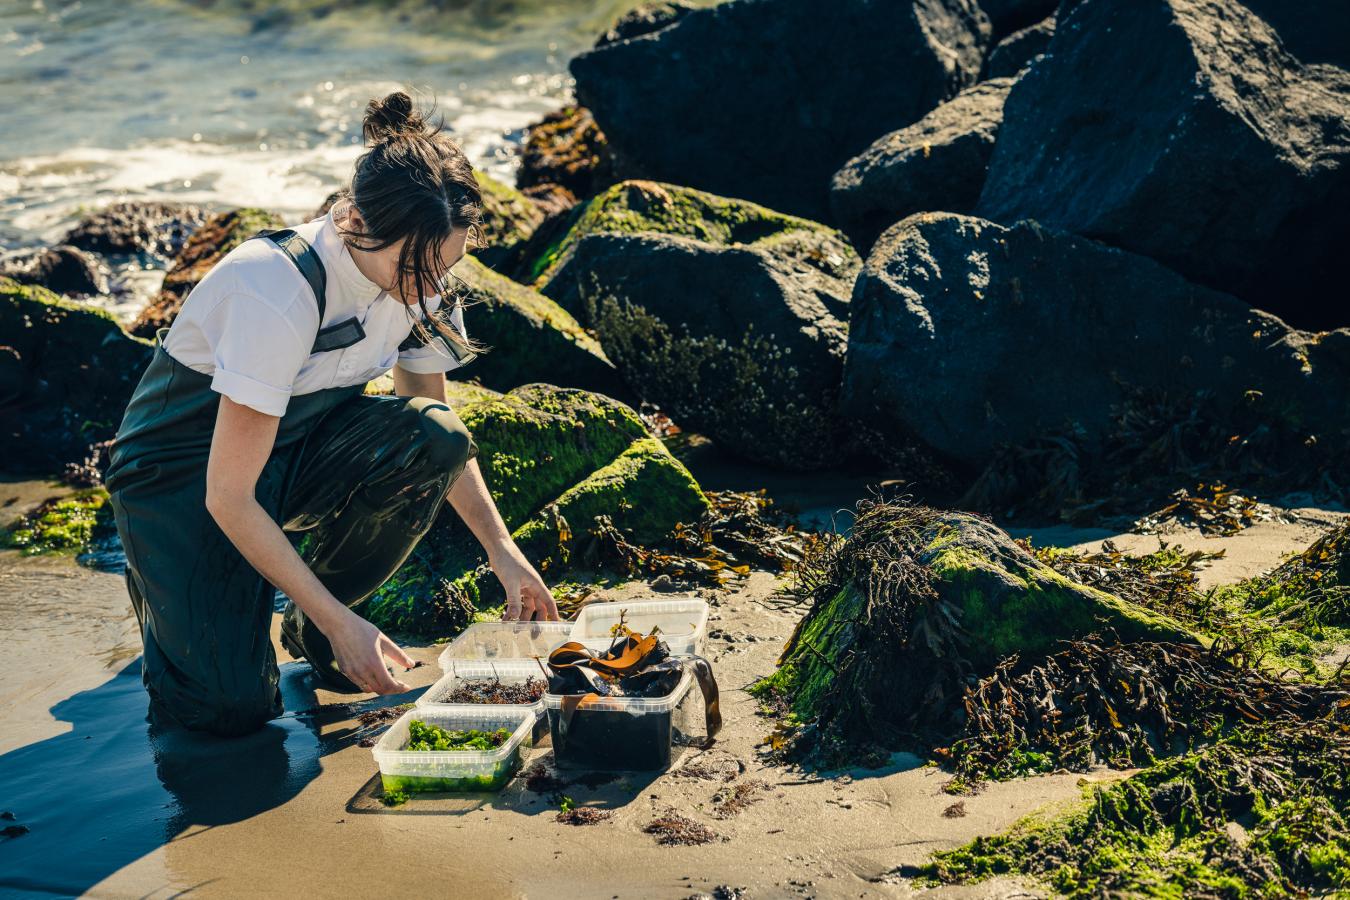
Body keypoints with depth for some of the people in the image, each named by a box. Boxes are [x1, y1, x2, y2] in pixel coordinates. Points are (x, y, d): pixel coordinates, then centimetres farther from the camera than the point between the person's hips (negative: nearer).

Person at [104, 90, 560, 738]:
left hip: (294, 448, 6)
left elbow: (440, 434, 4)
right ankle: (164, 589, 14)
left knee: (435, 439, -25)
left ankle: (309, 627, -2)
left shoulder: (415, 271, -11)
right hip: (181, 468, -6)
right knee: (236, 706, -21)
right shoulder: (279, 292, -33)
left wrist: (503, 551, -7)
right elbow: (228, 498, -29)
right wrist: (339, 622, -28)